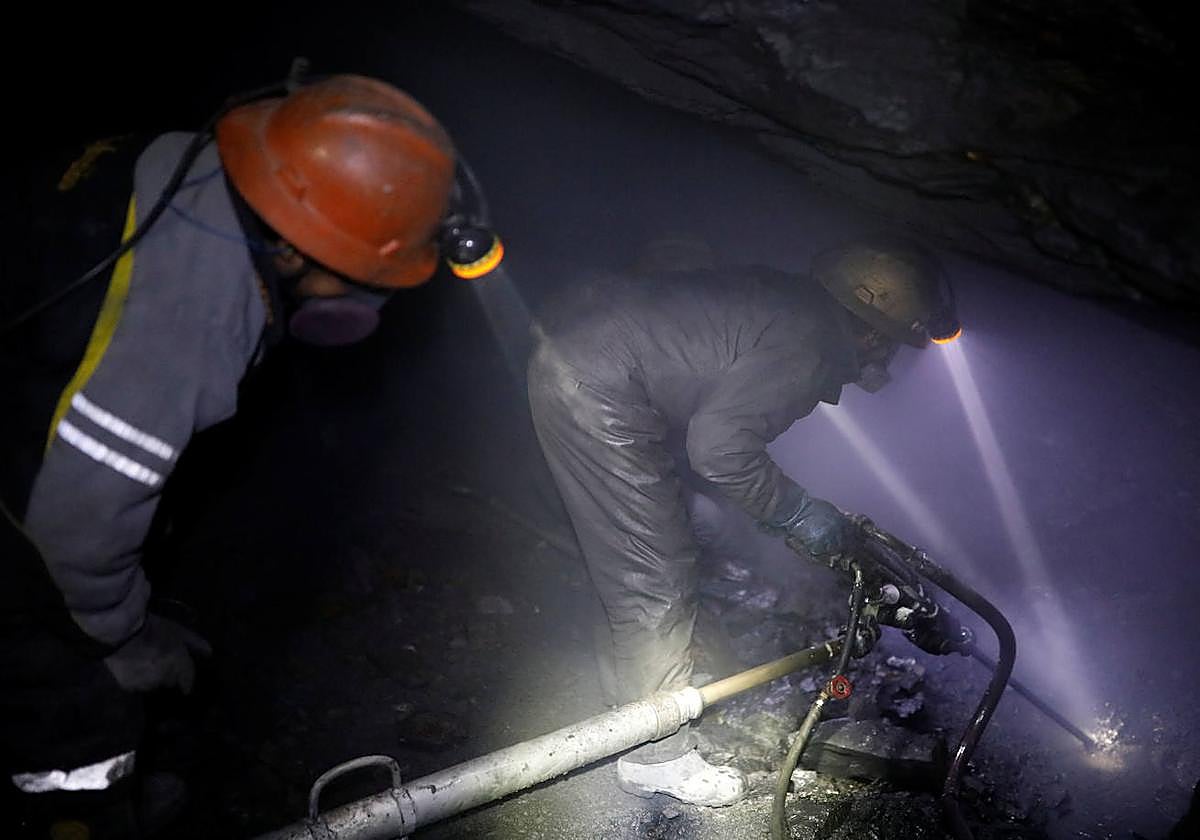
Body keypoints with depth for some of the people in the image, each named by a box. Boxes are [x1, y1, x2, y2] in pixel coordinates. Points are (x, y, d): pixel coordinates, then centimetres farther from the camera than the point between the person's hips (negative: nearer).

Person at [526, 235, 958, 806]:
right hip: (597, 398, -10)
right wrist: (798, 511, -9)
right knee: (658, 582, 1)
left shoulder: (796, 305, 13)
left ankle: (633, 669, 49)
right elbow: (718, 448, -22)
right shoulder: (810, 346, -15)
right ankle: (656, 757, 16)